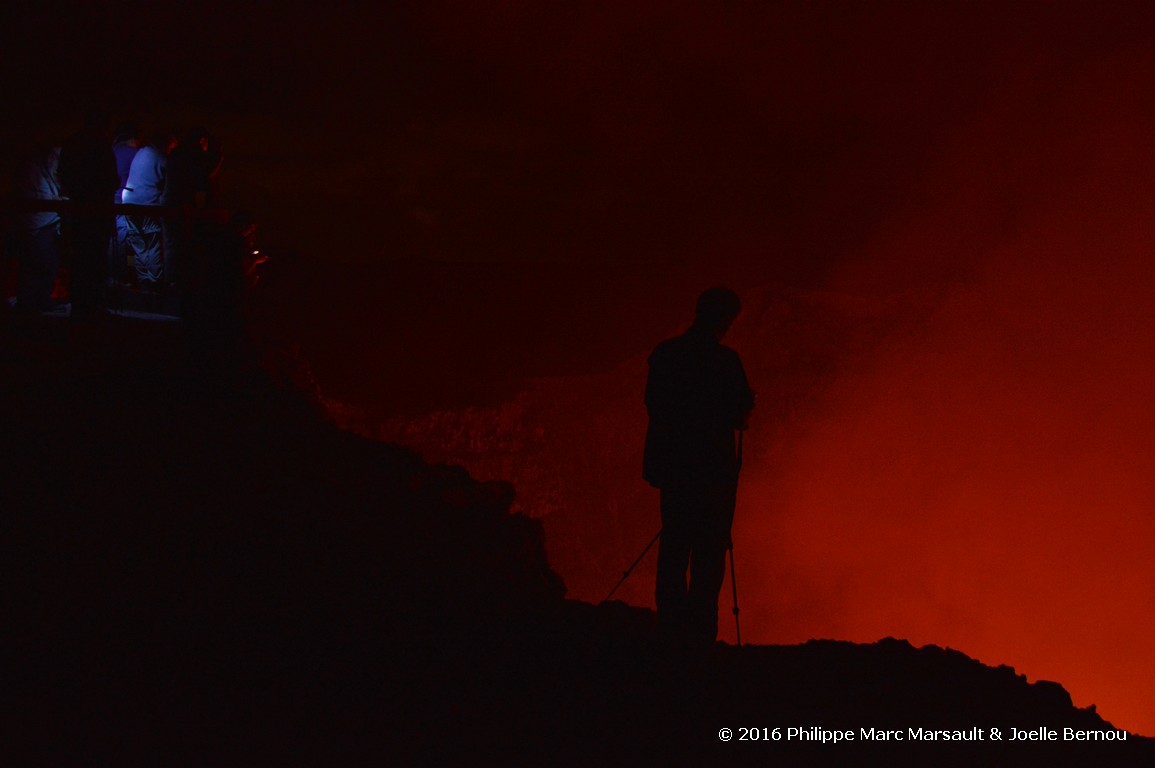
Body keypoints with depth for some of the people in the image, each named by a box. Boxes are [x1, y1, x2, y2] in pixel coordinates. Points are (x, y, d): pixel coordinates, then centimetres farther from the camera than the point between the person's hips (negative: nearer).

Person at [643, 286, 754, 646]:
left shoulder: (664, 353, 5)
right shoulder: (724, 359, -12)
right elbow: (741, 411, -10)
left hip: (672, 464, 6)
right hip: (712, 465, -5)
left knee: (674, 549, 11)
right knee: (710, 550, -1)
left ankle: (671, 629, 11)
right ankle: (700, 630, -4)